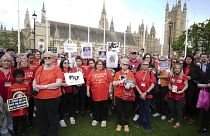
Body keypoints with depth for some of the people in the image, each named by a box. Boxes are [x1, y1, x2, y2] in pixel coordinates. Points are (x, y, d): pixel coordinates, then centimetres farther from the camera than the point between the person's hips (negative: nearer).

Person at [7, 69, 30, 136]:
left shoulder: (26, 86, -7)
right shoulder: (11, 88, -7)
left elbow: (28, 96, 1)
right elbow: (9, 99, 1)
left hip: (24, 109, 0)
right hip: (15, 110, 0)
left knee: (23, 123, 15)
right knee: (15, 124, 17)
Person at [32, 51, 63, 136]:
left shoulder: (57, 69, -6)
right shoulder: (39, 68, 9)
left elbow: (58, 83, -15)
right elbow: (34, 80, 17)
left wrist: (44, 86, -17)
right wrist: (34, 86, -6)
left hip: (52, 97, -5)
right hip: (38, 97, 5)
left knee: (52, 117, 8)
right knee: (41, 117, 19)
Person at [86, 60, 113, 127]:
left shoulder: (106, 72, 1)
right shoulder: (92, 72, 1)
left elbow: (110, 80, 1)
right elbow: (88, 82, 0)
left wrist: (110, 88, -2)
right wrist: (88, 91, -3)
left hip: (104, 93, 0)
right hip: (95, 93, 1)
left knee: (104, 107, 10)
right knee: (96, 107, 13)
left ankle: (104, 120, 24)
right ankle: (95, 119, 29)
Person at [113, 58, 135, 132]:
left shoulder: (131, 74, 1)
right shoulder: (118, 73, 3)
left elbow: (133, 84, 0)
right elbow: (114, 83, -5)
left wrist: (129, 85, -20)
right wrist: (120, 81, -19)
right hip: (118, 95, 1)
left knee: (127, 110, 9)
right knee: (119, 110, 10)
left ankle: (126, 124, 27)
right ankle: (119, 124, 27)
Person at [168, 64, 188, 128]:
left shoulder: (183, 76, -7)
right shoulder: (171, 76, 4)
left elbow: (186, 85, -4)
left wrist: (182, 91, -17)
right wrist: (169, 87, -5)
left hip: (180, 95, -4)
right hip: (171, 94, 4)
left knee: (179, 108, 3)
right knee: (171, 107, 14)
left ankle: (178, 122, 17)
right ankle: (173, 117, 39)